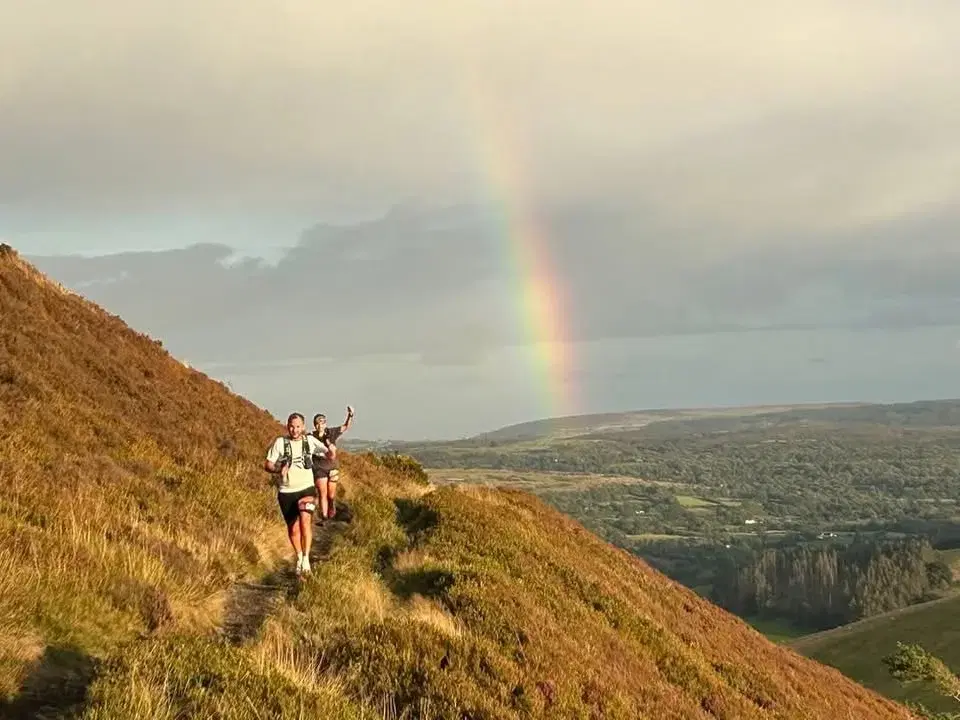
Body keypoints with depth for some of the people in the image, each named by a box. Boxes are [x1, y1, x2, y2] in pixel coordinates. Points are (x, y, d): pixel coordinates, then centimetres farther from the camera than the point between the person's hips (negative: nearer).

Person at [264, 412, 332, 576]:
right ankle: (299, 557, 33)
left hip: (306, 489, 0)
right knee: (293, 528, 9)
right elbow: (267, 465, -3)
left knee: (305, 521, -23)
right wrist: (279, 469, -25)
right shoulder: (280, 442, -5)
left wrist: (331, 451, -19)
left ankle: (306, 558, -15)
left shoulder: (310, 441, -1)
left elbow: (328, 454, 6)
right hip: (286, 493, 1)